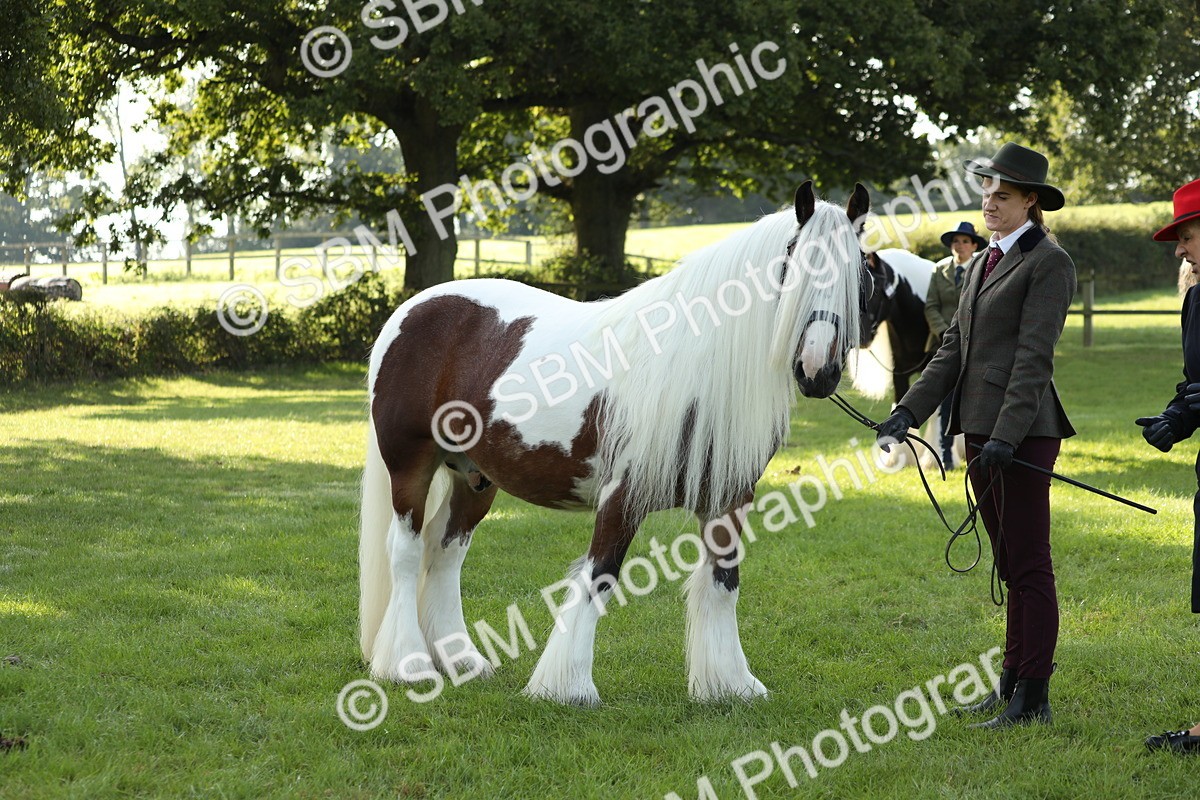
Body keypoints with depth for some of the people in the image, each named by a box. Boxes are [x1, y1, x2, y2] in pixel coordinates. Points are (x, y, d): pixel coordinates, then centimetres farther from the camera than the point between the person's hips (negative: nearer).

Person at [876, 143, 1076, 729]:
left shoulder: (1048, 263, -9)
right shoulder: (982, 263, 18)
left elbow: (1034, 357, -16)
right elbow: (954, 347, 18)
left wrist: (1006, 436, -23)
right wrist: (909, 411, 9)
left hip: (1022, 431, -9)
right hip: (979, 428, 9)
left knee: (1028, 566, -5)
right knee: (1010, 566, 14)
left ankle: (1032, 701, -2)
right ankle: (1011, 687, 20)